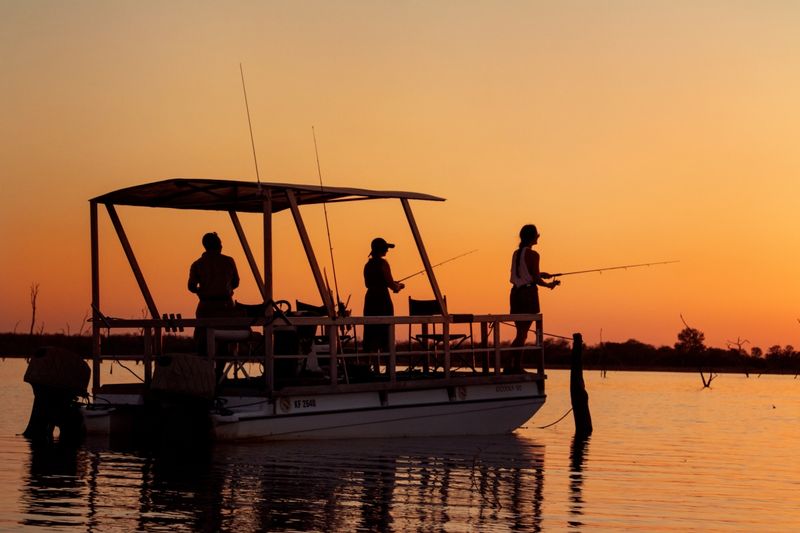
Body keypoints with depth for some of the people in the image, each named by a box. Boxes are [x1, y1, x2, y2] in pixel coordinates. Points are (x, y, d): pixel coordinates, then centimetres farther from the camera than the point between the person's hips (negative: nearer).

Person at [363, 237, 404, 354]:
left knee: (370, 333, 8)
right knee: (385, 333, -3)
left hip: (370, 299, 7)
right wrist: (399, 286, 9)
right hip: (382, 300, -7)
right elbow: (391, 284, -13)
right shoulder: (383, 263, -11)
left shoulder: (368, 265, 12)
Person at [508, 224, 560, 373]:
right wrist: (549, 285, 5)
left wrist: (540, 274, 23)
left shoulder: (516, 253, 12)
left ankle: (517, 366, 14)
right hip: (528, 293, -7)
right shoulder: (532, 254, -11)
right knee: (523, 333, -5)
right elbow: (535, 278, -13)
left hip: (516, 292, 7)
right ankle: (512, 365, -10)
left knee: (521, 332, 14)